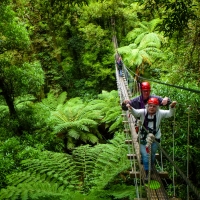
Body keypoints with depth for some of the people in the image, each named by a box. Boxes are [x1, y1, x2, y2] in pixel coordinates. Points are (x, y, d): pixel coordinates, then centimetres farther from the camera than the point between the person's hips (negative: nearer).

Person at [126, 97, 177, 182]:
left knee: (152, 156, 19)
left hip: (155, 138, 2)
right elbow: (135, 112, -30)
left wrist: (172, 107, -32)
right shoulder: (143, 112, -16)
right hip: (143, 138, -2)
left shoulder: (160, 113, -11)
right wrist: (131, 108, -51)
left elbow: (170, 114, -12)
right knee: (145, 156, -3)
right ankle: (147, 174, 16)